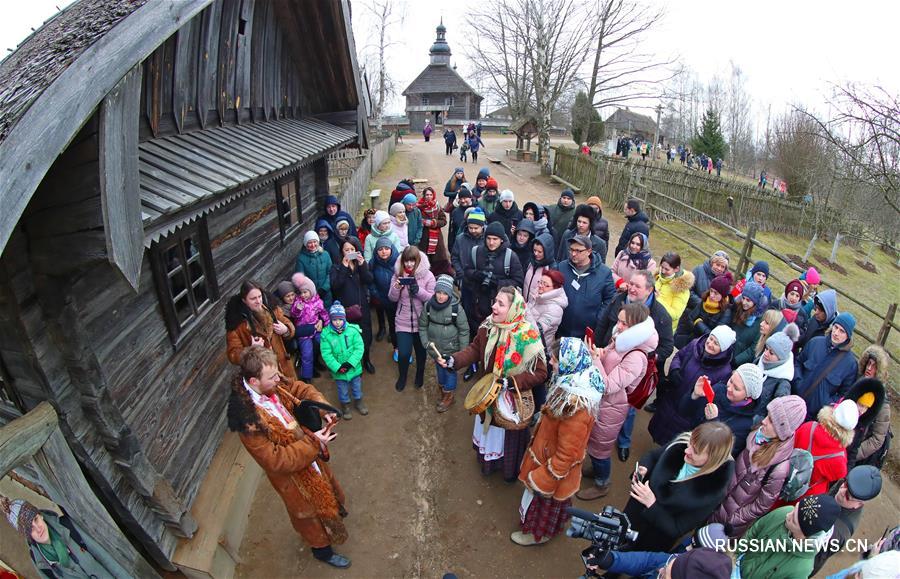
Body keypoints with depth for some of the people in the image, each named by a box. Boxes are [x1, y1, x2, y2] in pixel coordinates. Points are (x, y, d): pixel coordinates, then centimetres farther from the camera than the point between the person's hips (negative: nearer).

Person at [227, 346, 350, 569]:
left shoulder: (273, 385, -19)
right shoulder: (249, 419, -38)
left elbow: (303, 389, -6)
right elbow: (275, 460, -32)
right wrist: (313, 443, -31)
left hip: (309, 451, 6)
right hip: (291, 470, -6)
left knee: (325, 486, 33)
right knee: (308, 509, 21)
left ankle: (334, 510, 66)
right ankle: (322, 549, 50)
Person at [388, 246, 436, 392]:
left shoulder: (427, 275, -10)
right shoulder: (398, 274, -2)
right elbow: (392, 299, 1)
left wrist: (418, 290, -27)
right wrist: (396, 288, -21)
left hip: (421, 322, -1)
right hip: (403, 322, 1)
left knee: (421, 351, 17)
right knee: (403, 353, -3)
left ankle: (420, 374, 46)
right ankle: (402, 376, 28)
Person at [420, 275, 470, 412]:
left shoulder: (456, 308, -20)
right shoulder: (428, 306, -11)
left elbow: (464, 330, -12)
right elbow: (422, 326, 3)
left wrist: (463, 351, -8)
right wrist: (426, 343, -6)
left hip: (451, 348, -3)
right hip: (435, 348, 3)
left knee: (450, 371, 11)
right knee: (439, 370, 21)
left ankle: (449, 396, 33)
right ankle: (443, 390, 45)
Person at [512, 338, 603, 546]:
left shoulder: (576, 407, -40)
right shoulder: (574, 384, -14)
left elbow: (566, 455, -29)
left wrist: (542, 479, -19)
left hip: (554, 466, -7)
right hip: (549, 451, 7)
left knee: (547, 498, 21)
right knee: (552, 499, 32)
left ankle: (540, 533, 50)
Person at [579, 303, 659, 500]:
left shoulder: (636, 358, -31)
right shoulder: (619, 341, -7)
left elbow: (608, 387, -32)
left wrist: (594, 358, -36)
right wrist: (599, 354, -12)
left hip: (610, 408, -7)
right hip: (597, 402, 7)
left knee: (600, 448, 16)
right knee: (592, 442, 28)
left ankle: (601, 485, 42)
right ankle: (596, 469, 55)